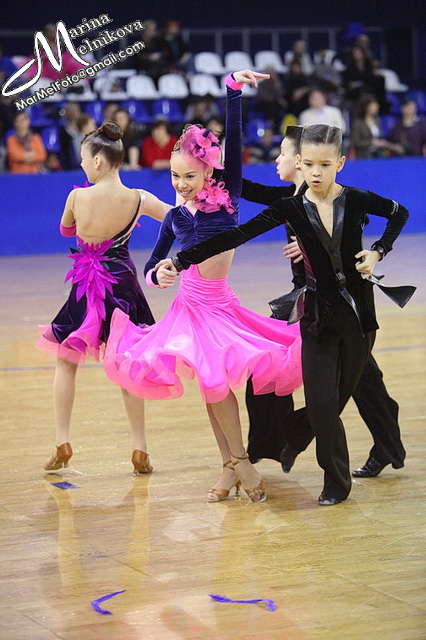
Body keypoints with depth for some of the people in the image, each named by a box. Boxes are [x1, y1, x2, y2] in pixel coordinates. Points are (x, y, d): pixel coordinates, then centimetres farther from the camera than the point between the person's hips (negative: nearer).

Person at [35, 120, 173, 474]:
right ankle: (140, 448, 9)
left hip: (85, 288, -2)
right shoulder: (139, 199, -10)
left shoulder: (77, 197, -14)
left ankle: (63, 442, 10)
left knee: (66, 362, 15)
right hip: (123, 284, 2)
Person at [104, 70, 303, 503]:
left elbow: (234, 142, -11)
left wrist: (234, 90, -20)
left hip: (220, 304, -2)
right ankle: (236, 463, 8)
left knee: (217, 379, -11)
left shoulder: (226, 197, -1)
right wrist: (157, 275, -12)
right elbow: (152, 265, 13)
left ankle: (233, 463, 4)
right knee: (213, 379, -1)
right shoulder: (175, 217, 6)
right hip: (191, 304, 2)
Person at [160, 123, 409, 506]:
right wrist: (181, 261, -23)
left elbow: (400, 214, 15)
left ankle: (282, 440, 34)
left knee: (340, 395, 8)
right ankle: (336, 482, 12)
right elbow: (235, 236, -15)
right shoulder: (291, 208, -7)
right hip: (318, 313, -1)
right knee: (322, 400, -7)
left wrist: (379, 251, -1)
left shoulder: (356, 200, -5)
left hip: (358, 311, 1)